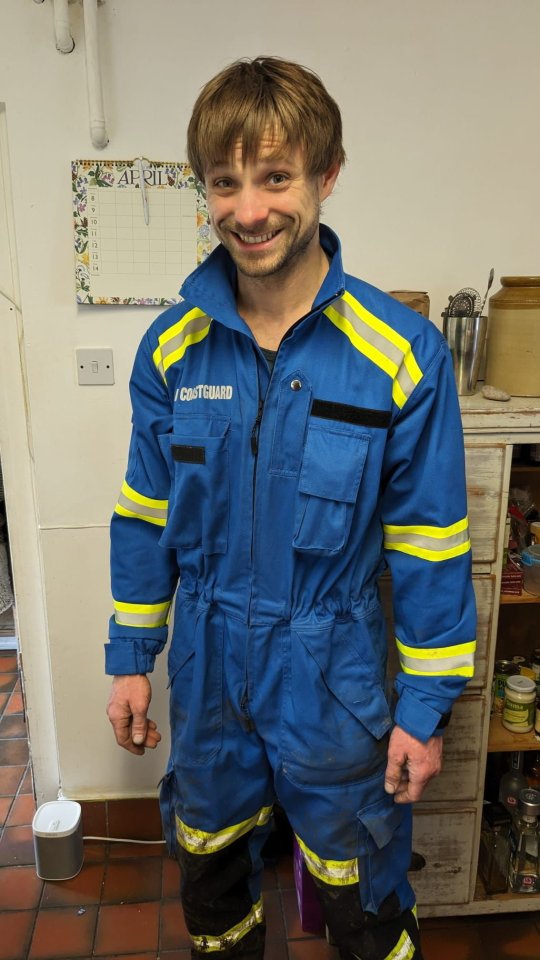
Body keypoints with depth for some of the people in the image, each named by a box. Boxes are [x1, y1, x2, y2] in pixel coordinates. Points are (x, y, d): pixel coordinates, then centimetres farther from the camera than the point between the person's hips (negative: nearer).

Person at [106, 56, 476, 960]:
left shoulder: (402, 354, -17)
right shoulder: (172, 347, -7)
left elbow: (429, 549, -11)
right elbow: (146, 516, 2)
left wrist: (425, 707, -6)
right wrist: (131, 660, 5)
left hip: (333, 683, -3)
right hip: (206, 674, 4)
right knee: (209, 877, 28)